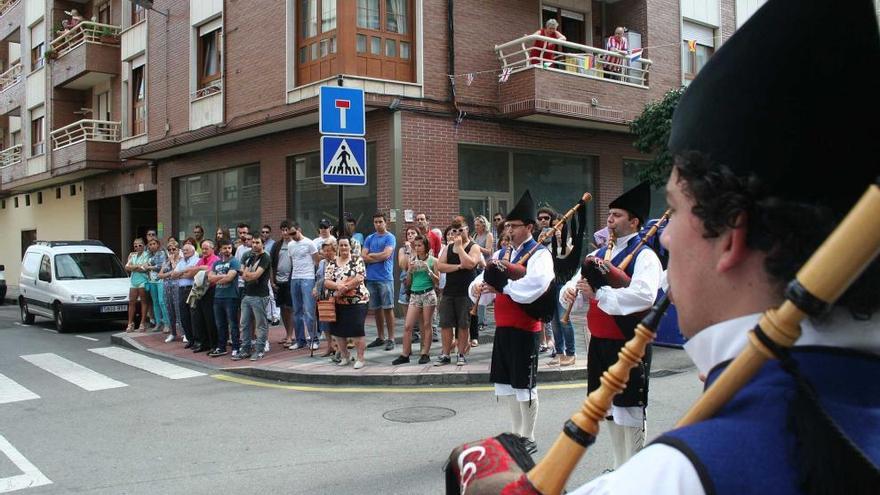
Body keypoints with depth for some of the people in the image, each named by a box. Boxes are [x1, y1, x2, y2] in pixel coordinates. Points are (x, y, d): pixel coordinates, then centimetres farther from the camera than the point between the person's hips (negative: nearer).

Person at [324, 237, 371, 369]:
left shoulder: (358, 260, -1)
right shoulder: (332, 263, 9)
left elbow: (359, 279, -14)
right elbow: (326, 282, 1)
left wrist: (342, 288, -18)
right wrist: (337, 286, -20)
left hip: (357, 301, -4)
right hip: (337, 303, 5)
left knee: (357, 330, -8)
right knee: (337, 330, 9)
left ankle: (360, 359, 2)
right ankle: (344, 356, 26)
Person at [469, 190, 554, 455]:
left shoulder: (539, 254, -10)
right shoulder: (500, 254, 14)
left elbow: (533, 287, -28)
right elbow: (484, 281, 14)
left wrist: (502, 286, -24)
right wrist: (478, 288, -9)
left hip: (525, 329, -8)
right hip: (503, 327, 8)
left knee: (525, 384, 2)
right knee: (506, 383, 15)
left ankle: (529, 439, 15)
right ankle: (516, 433, 30)